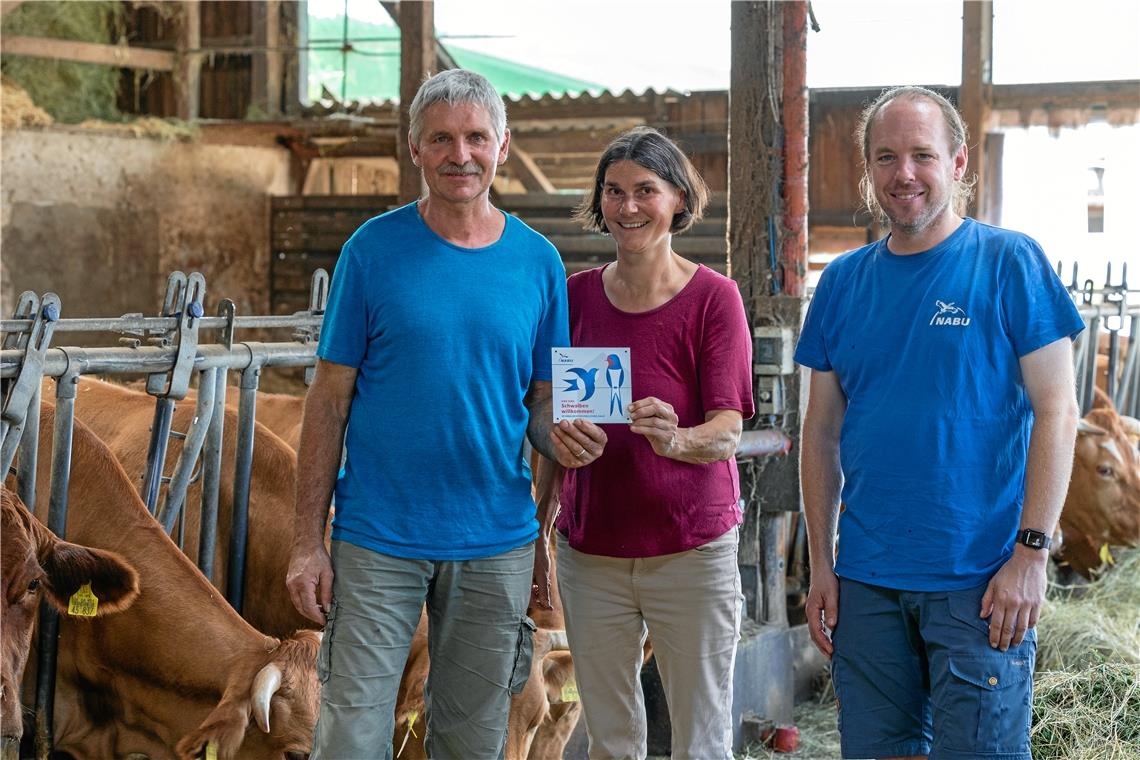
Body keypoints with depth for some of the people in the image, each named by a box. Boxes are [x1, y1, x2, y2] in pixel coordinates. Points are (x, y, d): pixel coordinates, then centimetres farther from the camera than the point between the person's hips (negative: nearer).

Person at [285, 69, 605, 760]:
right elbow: (331, 399, -2)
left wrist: (565, 438, -15)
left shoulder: (538, 262, 3)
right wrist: (309, 541, -6)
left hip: (495, 544, 2)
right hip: (378, 539, -2)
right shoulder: (374, 250, -4)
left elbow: (542, 400, 9)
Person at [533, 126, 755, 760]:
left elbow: (728, 432, -13)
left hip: (691, 551, -3)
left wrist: (675, 439, -34)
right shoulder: (577, 294, 5)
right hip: (589, 550, 3)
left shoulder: (713, 297, -6)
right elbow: (553, 429, 12)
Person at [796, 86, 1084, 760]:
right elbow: (823, 431, 11)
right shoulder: (844, 281, 8)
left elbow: (1056, 411, -7)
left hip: (980, 580, -4)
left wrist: (1031, 552, -13)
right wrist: (821, 563, 6)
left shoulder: (1008, 262, -4)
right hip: (866, 580, 4)